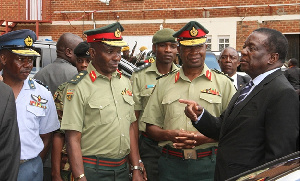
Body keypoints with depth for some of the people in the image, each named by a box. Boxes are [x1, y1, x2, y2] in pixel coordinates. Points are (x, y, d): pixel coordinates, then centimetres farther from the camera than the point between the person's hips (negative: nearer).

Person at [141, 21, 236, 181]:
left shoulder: (223, 83, 3)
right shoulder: (163, 84, 10)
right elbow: (151, 127, 10)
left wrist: (204, 138, -16)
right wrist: (168, 135, -11)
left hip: (209, 164, -1)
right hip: (171, 165, 2)